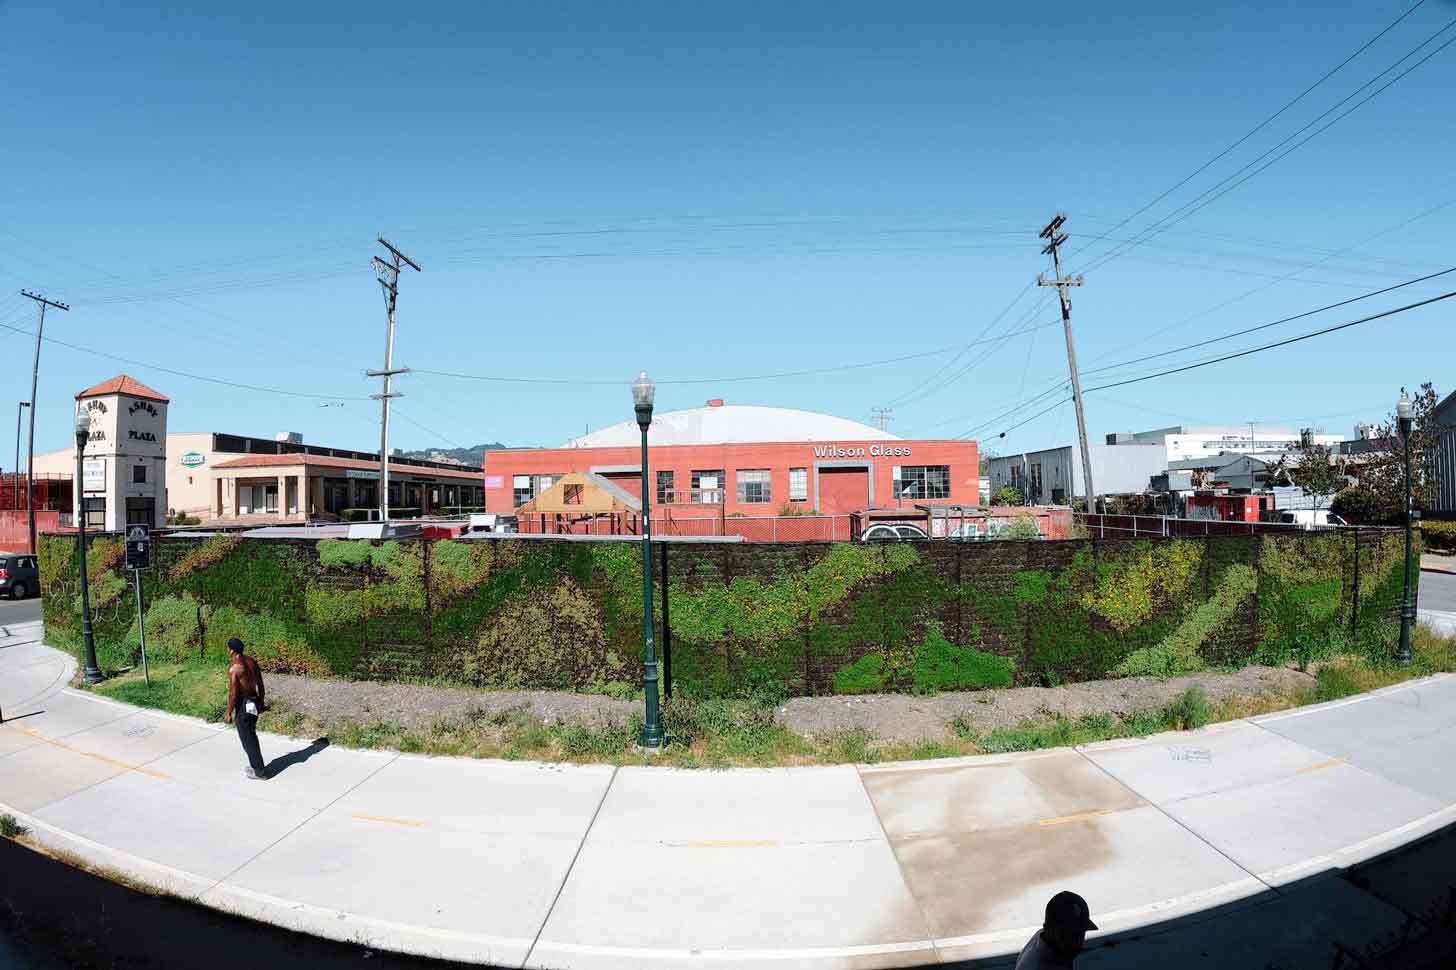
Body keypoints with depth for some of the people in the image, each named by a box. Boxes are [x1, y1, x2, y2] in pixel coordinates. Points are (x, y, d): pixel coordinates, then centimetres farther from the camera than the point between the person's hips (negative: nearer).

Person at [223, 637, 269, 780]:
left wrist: (228, 713, -9)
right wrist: (261, 702, 20)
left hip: (244, 704, -8)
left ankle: (259, 772, 8)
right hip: (254, 702, 8)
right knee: (251, 735, 22)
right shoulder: (252, 661, 4)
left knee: (247, 738, 3)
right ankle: (255, 765, 32)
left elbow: (233, 693, -18)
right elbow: (260, 684, 10)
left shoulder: (233, 668, -20)